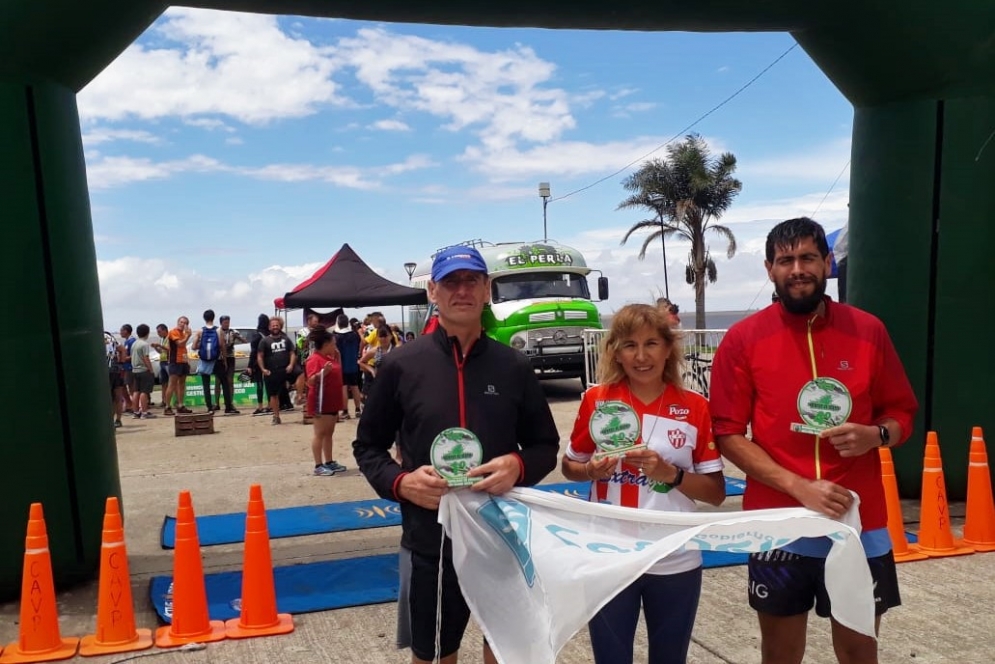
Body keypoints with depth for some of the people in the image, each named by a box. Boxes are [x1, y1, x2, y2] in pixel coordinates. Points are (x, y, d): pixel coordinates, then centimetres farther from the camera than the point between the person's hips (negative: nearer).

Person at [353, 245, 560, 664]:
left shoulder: (513, 366, 0)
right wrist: (400, 482, -14)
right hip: (430, 542, -1)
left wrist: (519, 466, -14)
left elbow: (546, 446, 7)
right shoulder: (401, 365, -4)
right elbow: (367, 446, 4)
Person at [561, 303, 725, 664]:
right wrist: (593, 470, -15)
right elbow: (570, 466, 6)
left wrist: (670, 473, -19)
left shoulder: (695, 408, -6)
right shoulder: (597, 400, -6)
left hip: (675, 562, 1)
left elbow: (716, 492, -3)